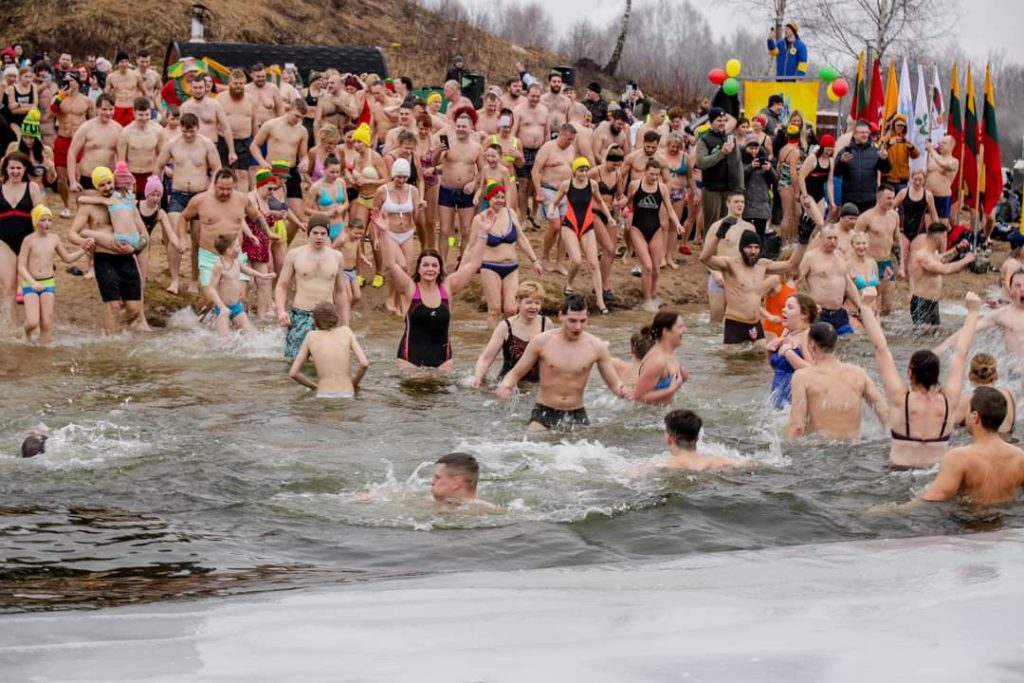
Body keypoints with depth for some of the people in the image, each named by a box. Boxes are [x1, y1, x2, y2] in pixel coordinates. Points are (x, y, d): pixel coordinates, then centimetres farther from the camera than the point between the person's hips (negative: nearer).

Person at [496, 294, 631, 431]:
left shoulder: (596, 346, -3)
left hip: (577, 416, 2)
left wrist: (621, 391, -21)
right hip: (544, 414, -2)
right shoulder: (542, 341, -6)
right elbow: (515, 373, 3)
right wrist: (505, 386, -20)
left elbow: (614, 382, 4)